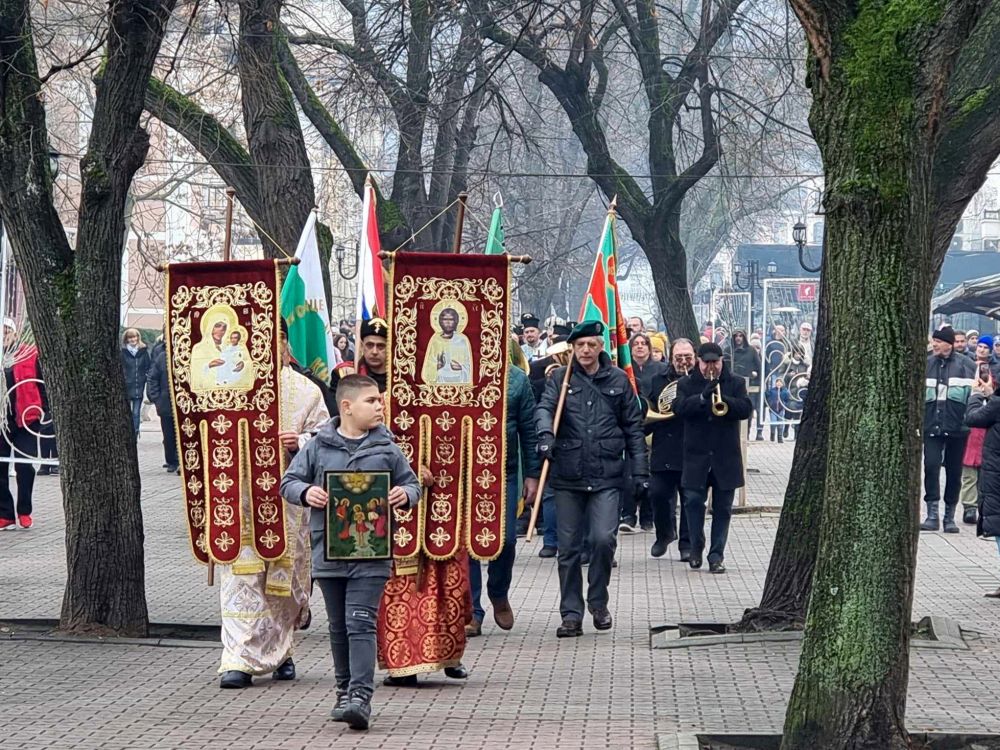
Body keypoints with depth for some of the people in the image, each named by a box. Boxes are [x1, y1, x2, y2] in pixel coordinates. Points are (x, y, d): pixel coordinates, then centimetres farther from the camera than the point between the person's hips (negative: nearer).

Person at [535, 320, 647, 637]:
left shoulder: (618, 380, 7)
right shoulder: (560, 379, 6)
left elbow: (633, 428, 10)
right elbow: (544, 408, -10)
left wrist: (640, 471, 5)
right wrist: (545, 432, -32)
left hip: (606, 476, -1)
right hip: (568, 477, 1)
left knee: (603, 539, -13)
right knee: (568, 548, 4)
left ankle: (598, 602, 10)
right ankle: (571, 614, 13)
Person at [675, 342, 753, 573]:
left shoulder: (735, 383, 7)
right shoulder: (687, 384, 7)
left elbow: (746, 409, -7)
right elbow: (680, 407, -11)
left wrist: (723, 399, -23)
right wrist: (703, 396, -26)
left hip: (726, 457, 0)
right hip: (697, 456, 0)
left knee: (722, 508, 2)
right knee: (693, 501, -5)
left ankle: (717, 555, 8)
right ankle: (696, 547, 15)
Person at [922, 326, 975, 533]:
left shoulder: (965, 365, 0)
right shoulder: (926, 364, 8)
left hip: (957, 427, -1)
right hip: (932, 426, 1)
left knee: (954, 471, 6)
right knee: (931, 466, -12)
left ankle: (950, 517, 16)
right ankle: (932, 514, -9)